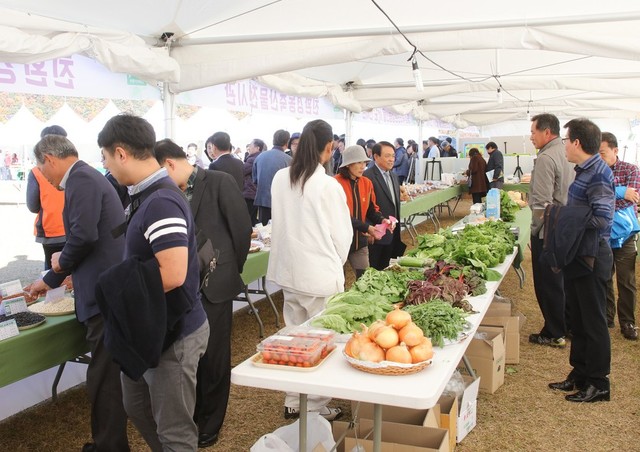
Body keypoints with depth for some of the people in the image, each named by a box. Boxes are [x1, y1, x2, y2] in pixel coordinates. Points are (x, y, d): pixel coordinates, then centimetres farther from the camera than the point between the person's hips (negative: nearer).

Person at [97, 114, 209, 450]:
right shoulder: (148, 196, 6)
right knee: (137, 407, 27)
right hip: (147, 328, 10)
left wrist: (117, 287, -17)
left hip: (172, 333, -10)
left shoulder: (162, 203, -24)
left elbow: (173, 275, -32)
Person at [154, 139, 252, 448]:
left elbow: (242, 227, -7)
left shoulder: (219, 182, -8)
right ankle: (189, 416, 33)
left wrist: (231, 270, 1)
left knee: (213, 358, 7)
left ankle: (209, 424, 25)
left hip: (213, 284, -5)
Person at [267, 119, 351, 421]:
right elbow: (342, 235, -8)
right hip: (321, 275, -6)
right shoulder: (329, 186, -17)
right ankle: (316, 407, 21)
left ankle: (294, 402, 30)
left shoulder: (280, 179, -1)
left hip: (288, 271, 6)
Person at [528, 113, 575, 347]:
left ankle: (554, 334, 12)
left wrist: (535, 229, -13)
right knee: (564, 279, 19)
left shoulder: (546, 158, -19)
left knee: (547, 284, 2)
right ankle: (569, 325, 31)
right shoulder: (567, 155, 9)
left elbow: (542, 202, -23)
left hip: (547, 231, -9)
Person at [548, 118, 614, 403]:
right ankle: (580, 374, 31)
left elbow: (602, 218, -26)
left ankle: (598, 383, 16)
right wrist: (563, 213, 3)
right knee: (577, 319, 18)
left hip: (591, 259, -10)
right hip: (577, 256, 10)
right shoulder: (583, 171, 11)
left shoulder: (598, 174, -19)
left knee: (593, 322, 2)